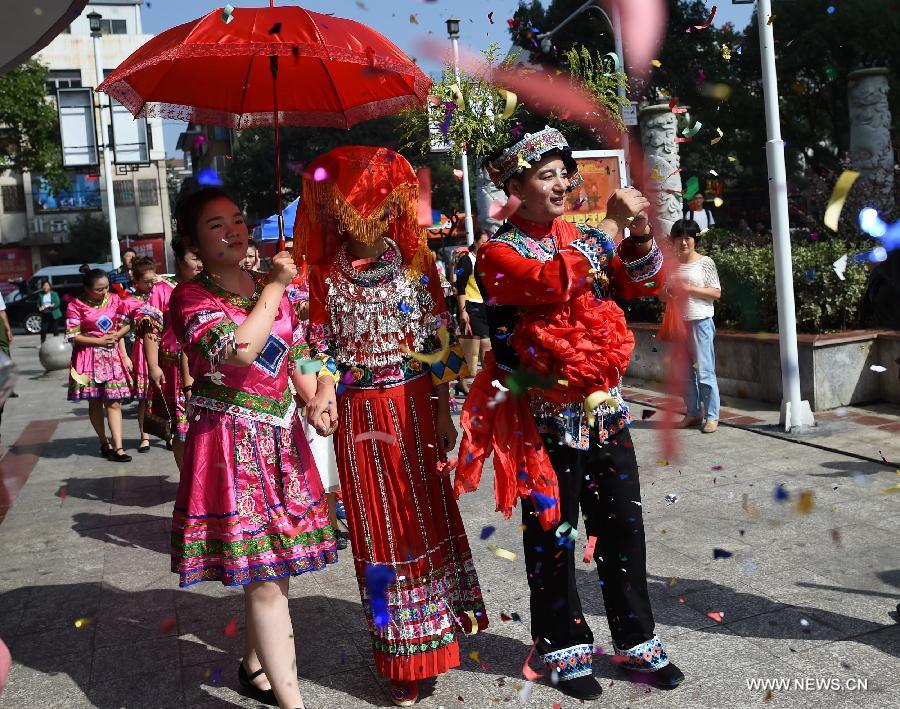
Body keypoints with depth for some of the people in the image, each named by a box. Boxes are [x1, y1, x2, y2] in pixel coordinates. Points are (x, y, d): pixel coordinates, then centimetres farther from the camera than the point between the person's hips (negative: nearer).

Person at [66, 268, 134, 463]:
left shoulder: (114, 299, 2)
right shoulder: (76, 306, -8)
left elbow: (126, 324, 11)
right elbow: (73, 336, -9)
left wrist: (117, 335, -6)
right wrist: (100, 341, -11)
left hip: (112, 355, 2)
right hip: (89, 357, -2)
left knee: (114, 402, -3)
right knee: (95, 402, 7)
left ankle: (118, 447, -6)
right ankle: (104, 442, 20)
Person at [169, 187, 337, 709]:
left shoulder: (272, 289, 12)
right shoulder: (191, 296, -7)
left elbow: (297, 356, 17)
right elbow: (239, 350, -24)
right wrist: (276, 287, -16)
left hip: (281, 438, 6)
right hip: (231, 444, -6)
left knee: (272, 567, 14)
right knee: (263, 577, -6)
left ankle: (257, 667, 35)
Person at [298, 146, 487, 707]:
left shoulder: (415, 260, 1)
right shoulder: (326, 276, 0)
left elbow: (441, 338, 1)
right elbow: (322, 346, 1)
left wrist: (443, 408, -2)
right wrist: (322, 397, -18)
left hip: (418, 405, 1)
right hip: (361, 416, 0)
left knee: (430, 516, 9)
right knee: (379, 529, 6)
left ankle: (437, 635, 30)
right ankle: (403, 657, 20)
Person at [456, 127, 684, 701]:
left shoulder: (580, 237, 11)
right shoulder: (499, 253, -6)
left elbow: (643, 284, 12)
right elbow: (553, 282, -26)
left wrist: (641, 234, -6)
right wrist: (612, 227, -20)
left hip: (606, 410, 5)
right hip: (548, 419, -5)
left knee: (624, 527, 12)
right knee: (552, 536, 7)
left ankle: (636, 641, 28)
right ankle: (565, 647, 24)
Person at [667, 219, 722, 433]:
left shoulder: (705, 262, -1)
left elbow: (716, 293, -5)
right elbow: (666, 293, 20)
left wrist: (690, 288, -15)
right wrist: (670, 292, -4)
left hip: (700, 321, -5)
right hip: (679, 322, 5)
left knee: (704, 370, -6)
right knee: (685, 371, 8)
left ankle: (712, 416, 0)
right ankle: (693, 412, 18)